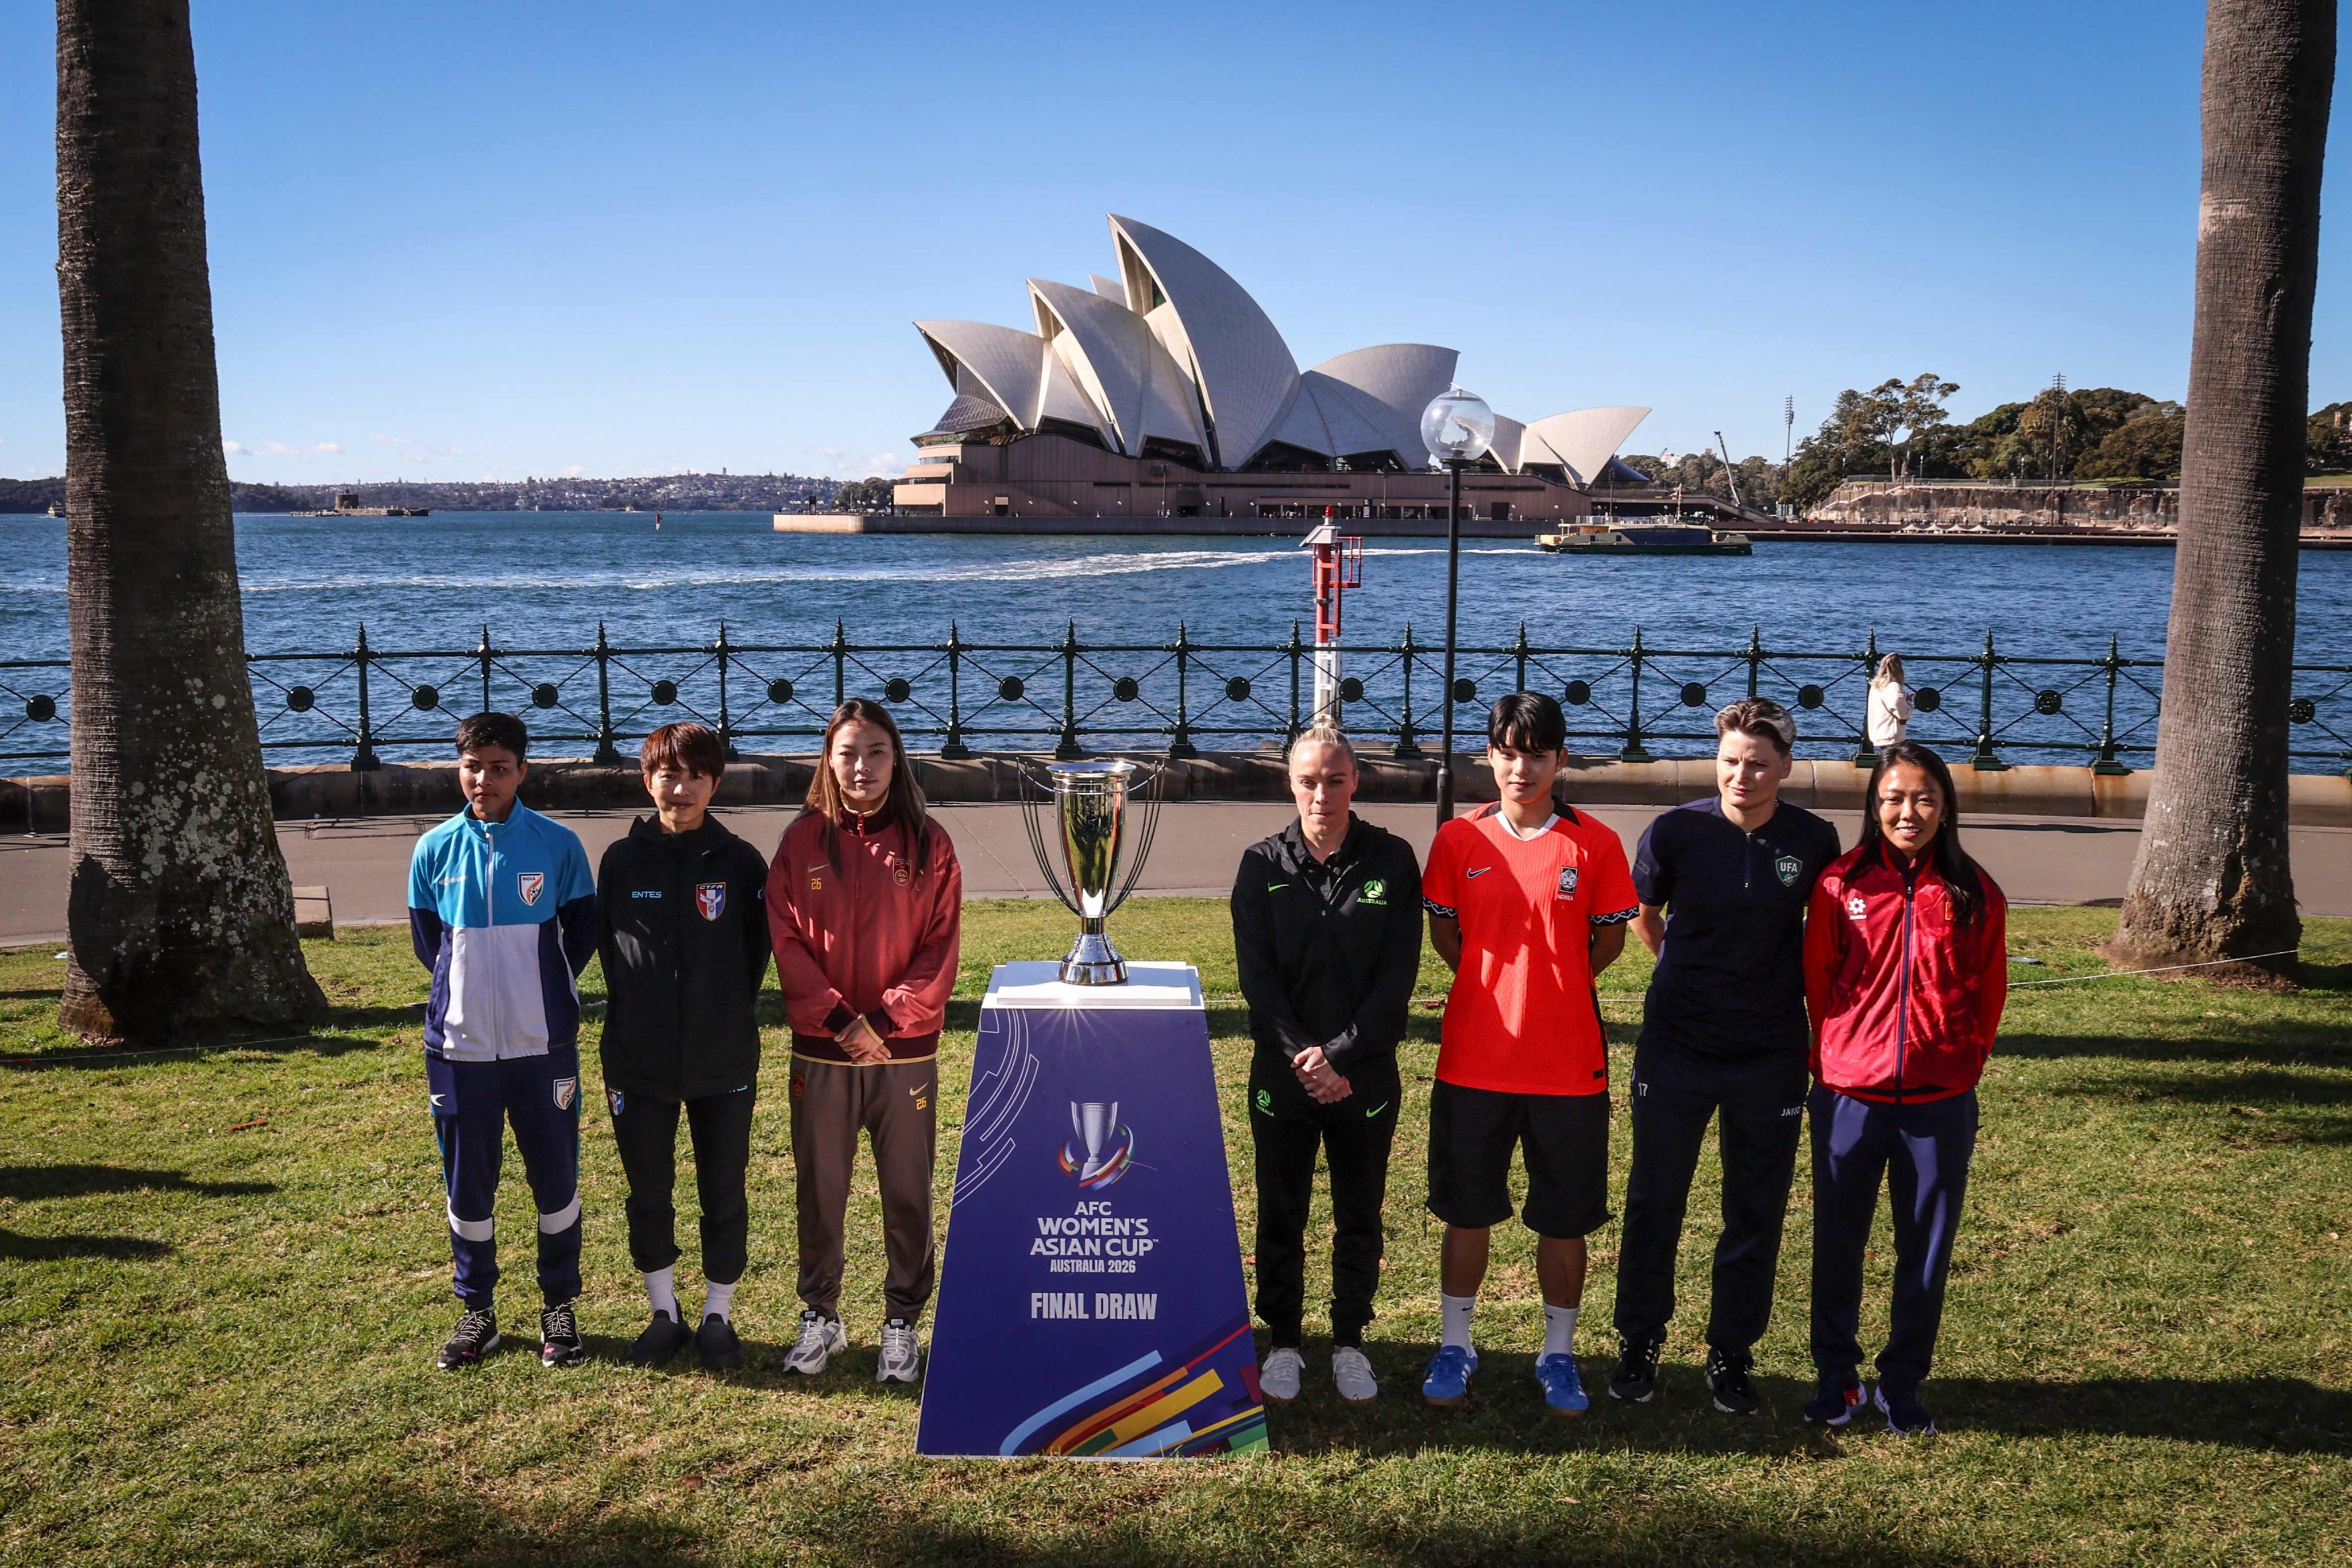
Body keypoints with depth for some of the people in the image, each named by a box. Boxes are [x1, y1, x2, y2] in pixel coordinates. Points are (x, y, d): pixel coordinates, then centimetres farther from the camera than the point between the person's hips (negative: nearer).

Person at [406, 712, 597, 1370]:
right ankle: (477, 1310, 24)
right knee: (468, 1186, 9)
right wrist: (471, 987, 10)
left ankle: (560, 1306, 21)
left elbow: (583, 932, 6)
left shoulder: (558, 845, -4)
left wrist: (544, 991, 7)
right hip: (460, 1046, 2)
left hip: (543, 1045, -1)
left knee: (556, 1180, 5)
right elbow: (425, 939, 14)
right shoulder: (435, 850, 2)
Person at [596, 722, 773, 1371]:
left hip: (723, 1065, -1)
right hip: (639, 1064, 1)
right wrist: (634, 1020, 6)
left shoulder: (741, 863, -3)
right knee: (648, 1193, 12)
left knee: (724, 1194, 9)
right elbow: (607, 946, 6)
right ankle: (664, 1312, 29)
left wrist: (728, 1018, 2)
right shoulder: (623, 860, -1)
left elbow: (758, 951, 3)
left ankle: (718, 1315, 24)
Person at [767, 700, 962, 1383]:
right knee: (820, 1190, 11)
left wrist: (891, 1020, -13)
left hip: (906, 1050, -1)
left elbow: (941, 945, -4)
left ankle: (902, 1323, 21)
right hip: (821, 1049, 1)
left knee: (908, 1192, 7)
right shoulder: (803, 841, 0)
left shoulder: (927, 842, -1)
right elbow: (787, 940, -3)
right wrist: (839, 1019, -12)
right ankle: (820, 1316, 27)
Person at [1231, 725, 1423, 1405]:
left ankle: (1350, 1342, 28)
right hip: (1281, 1073, 1)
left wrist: (1339, 1053, -15)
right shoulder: (1263, 864, 0)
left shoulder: (1391, 861, -3)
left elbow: (1399, 974, -7)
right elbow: (1256, 975, -4)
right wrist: (1301, 1055, -16)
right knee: (1281, 1216, 10)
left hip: (1366, 1073, 0)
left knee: (1360, 1217, 11)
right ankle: (1284, 1343, 26)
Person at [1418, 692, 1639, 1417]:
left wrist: (1552, 989, 2)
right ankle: (1456, 1345, 28)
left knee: (1565, 1219, 10)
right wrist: (1499, 989, 5)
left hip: (1569, 1065, -1)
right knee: (1466, 1212, 12)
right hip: (1473, 1059, 1)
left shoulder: (1594, 844, -3)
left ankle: (1558, 1354, 27)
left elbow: (1610, 940, 5)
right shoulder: (1458, 839, 0)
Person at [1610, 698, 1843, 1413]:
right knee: (1653, 1201, 8)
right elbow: (1643, 916, 9)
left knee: (1757, 1212, 9)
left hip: (1771, 1054, 1)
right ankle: (1639, 1343, 25)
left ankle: (1731, 1355, 25)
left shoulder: (1815, 842, -6)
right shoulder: (1676, 832, -10)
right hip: (1676, 1049, -1)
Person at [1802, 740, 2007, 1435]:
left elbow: (1990, 993, 9)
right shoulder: (1841, 885, -2)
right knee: (1838, 1241, 9)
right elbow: (1817, 980, 5)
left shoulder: (1975, 895, 1)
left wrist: (1965, 1062, 5)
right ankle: (1835, 1375, 26)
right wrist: (1835, 1058, 5)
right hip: (1849, 1097, -1)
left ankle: (1903, 1383, 25)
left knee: (1927, 1248, 8)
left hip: (1940, 1103, 1)